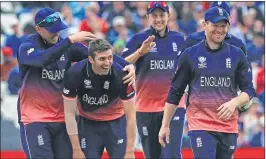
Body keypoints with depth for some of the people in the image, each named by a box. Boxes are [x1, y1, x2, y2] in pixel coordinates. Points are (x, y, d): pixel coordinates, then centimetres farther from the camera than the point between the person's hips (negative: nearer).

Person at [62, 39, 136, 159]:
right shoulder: (74, 75, -25)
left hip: (116, 123, -1)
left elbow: (131, 116, -19)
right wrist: (76, 149, -16)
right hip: (88, 124, 1)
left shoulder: (121, 75, -27)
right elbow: (69, 114, -15)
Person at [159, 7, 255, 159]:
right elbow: (175, 93, 7)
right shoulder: (190, 55, 3)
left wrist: (234, 103, -16)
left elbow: (249, 90, 6)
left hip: (228, 127, 3)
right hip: (200, 124, -3)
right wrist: (165, 125, 6)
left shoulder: (237, 55, 6)